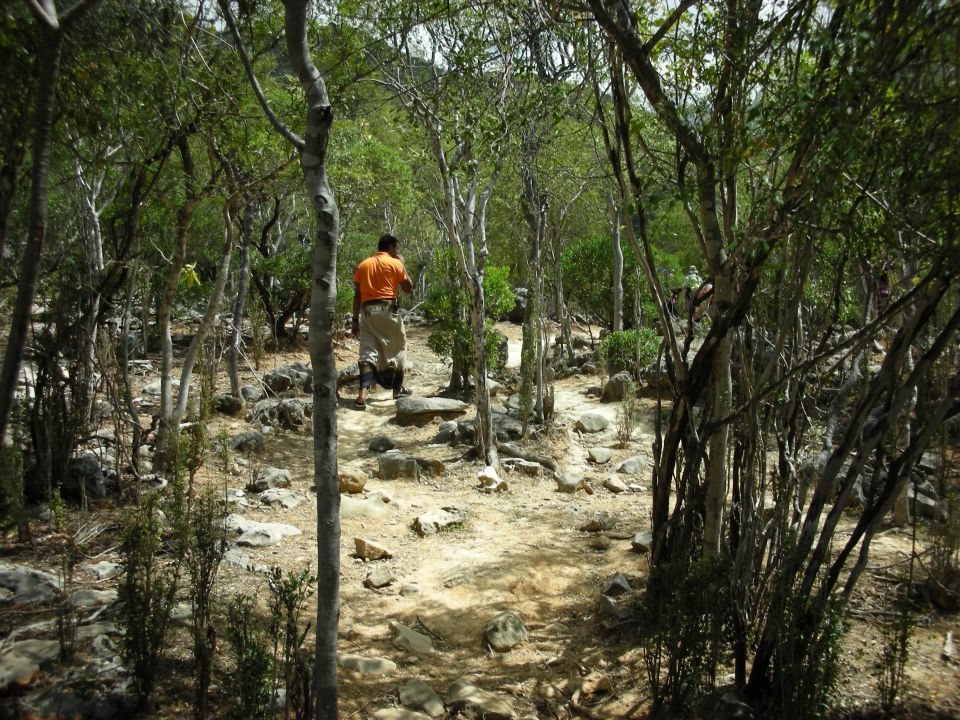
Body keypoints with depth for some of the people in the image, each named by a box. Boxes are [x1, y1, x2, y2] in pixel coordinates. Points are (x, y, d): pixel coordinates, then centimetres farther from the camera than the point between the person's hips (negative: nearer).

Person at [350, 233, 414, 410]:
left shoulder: (363, 265, 13)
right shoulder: (395, 263, 1)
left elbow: (357, 295, 10)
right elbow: (408, 289, 7)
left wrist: (355, 320, 13)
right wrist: (402, 264, 14)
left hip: (367, 311, 3)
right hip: (388, 309, -3)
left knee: (368, 352, -2)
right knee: (397, 348, 15)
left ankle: (362, 395, -17)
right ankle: (397, 388, 24)